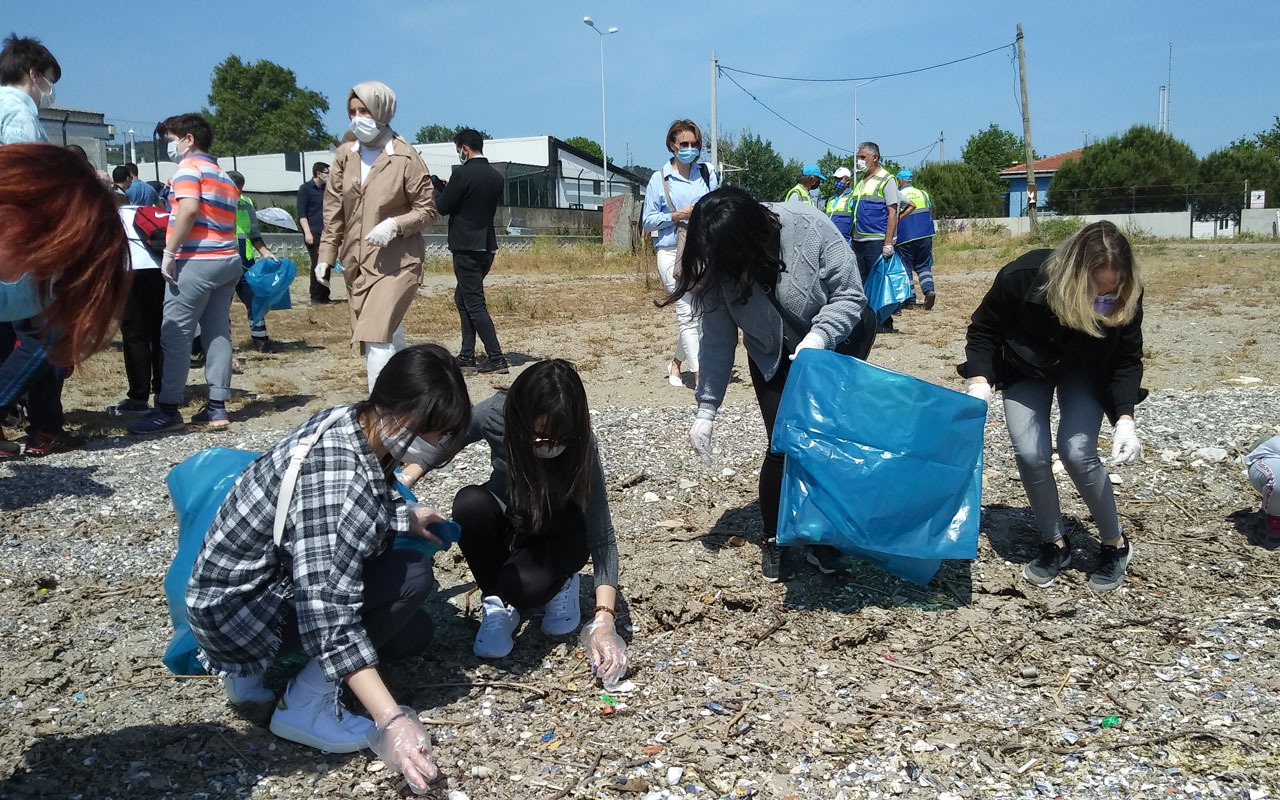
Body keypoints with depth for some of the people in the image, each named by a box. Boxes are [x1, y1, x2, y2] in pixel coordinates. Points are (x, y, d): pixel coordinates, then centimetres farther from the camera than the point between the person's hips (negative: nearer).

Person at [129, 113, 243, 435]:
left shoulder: (189, 167, -4)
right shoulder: (224, 176, 22)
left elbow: (189, 209, -18)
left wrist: (169, 252, -16)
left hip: (197, 261, -8)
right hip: (228, 260, 8)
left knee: (175, 334, -5)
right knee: (218, 332, 8)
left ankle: (168, 410, -4)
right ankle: (217, 407, 8)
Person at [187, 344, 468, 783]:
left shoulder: (350, 422, -6)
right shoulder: (336, 479, -33)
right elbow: (329, 616, -36)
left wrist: (402, 516, 29)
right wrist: (391, 719, -39)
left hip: (269, 576, 9)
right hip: (235, 609, -9)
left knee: (414, 631, 12)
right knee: (412, 576, -18)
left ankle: (255, 671, 13)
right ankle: (303, 706, -8)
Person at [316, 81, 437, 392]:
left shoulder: (406, 158, -8)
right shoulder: (345, 155, 7)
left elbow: (427, 209, -3)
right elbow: (333, 210, 11)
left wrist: (394, 224, -20)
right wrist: (326, 256, 7)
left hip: (396, 261, -6)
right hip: (356, 262, 6)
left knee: (377, 338, -18)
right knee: (389, 337, 15)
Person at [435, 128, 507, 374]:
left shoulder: (463, 173, -14)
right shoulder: (497, 177, 8)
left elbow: (442, 207, -10)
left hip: (466, 247, -8)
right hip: (488, 245, 8)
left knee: (475, 304, -5)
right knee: (463, 298, 19)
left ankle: (496, 358, -9)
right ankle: (467, 356, 20)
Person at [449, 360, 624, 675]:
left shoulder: (581, 448, -32)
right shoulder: (495, 415, -29)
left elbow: (601, 536, -31)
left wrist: (604, 619, -39)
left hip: (555, 534, -2)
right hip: (505, 520, 2)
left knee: (524, 586, -33)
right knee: (470, 503, -32)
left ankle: (560, 581, 4)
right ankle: (497, 603, -9)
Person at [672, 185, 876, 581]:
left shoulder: (810, 229, -32)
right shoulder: (718, 267, -22)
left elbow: (850, 294, -25)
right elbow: (717, 341, -15)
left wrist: (818, 337, -41)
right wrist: (706, 408, -17)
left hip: (837, 341, -1)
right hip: (776, 361, 1)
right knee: (784, 448, -6)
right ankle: (772, 540, 13)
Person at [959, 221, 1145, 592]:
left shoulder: (1124, 297, -30)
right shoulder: (1021, 278, -34)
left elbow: (1127, 359, -15)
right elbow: (983, 330, -16)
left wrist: (1125, 418, -27)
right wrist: (980, 382, -29)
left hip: (1085, 372, 0)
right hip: (1026, 369, 0)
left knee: (1077, 452, -18)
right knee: (1030, 454, -16)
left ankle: (1116, 545, 3)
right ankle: (1055, 544, 7)